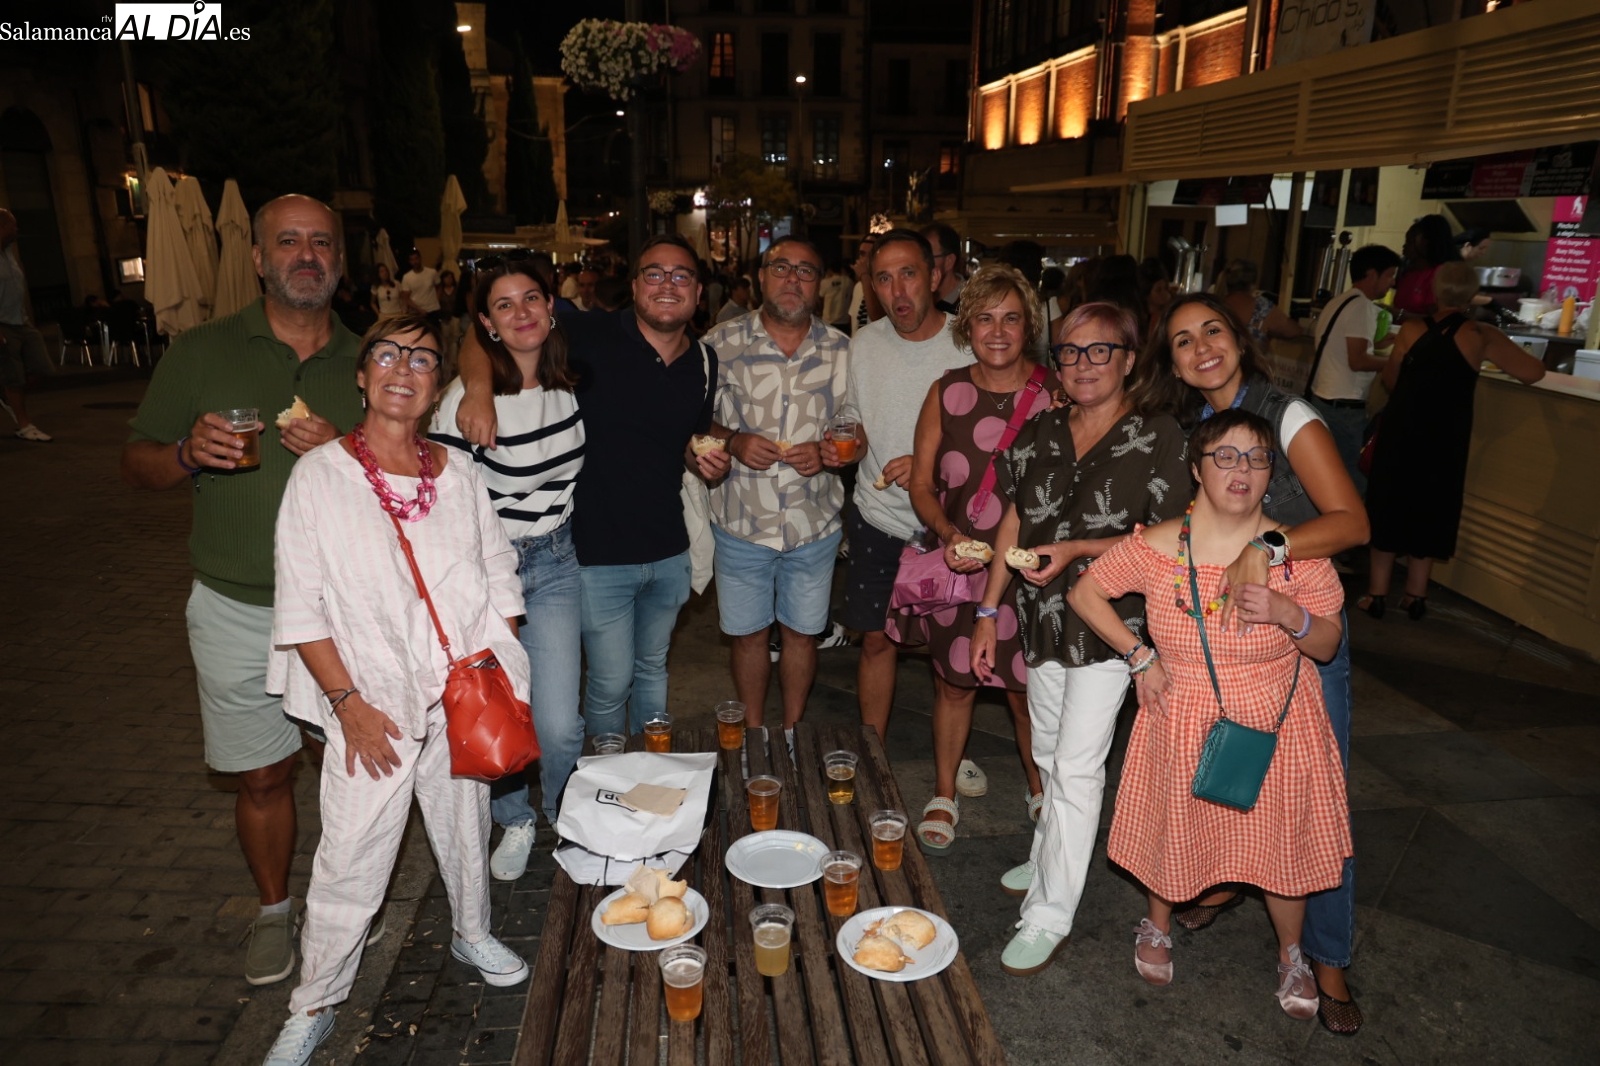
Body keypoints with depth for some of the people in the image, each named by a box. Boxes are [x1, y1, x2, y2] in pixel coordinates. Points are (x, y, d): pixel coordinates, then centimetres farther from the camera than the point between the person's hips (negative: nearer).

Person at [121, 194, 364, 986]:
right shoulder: (202, 351, 1)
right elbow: (136, 465, 4)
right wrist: (188, 452, -18)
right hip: (239, 613, 0)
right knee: (263, 774, 11)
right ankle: (273, 913, 35)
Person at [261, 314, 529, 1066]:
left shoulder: (457, 475, 2)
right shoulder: (319, 476, -7)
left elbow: (500, 580, 7)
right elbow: (300, 608, -7)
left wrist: (497, 680, -1)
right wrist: (348, 702, -11)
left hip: (465, 698, 3)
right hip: (373, 704, -3)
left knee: (467, 830, 18)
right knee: (350, 862, 4)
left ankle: (473, 935, 44)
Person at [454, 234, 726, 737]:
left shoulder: (705, 362, 3)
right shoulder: (594, 336, -15)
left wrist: (708, 462, -5)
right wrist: (478, 389, -37)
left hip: (669, 553, 5)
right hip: (599, 554, -5)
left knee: (653, 669, 24)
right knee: (611, 683, 9)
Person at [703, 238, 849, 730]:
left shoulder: (842, 351, 0)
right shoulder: (721, 344, -4)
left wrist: (826, 452, -14)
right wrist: (732, 441, -15)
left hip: (814, 525, 1)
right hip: (741, 523, -1)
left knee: (801, 633, 15)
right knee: (747, 634, 13)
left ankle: (793, 735, 36)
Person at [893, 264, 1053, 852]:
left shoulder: (1054, 392, -6)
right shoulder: (947, 392, 0)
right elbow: (921, 483, 3)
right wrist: (948, 534, -15)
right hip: (958, 563, 2)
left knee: (1027, 688, 10)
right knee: (954, 681, 14)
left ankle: (1038, 787, 39)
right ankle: (944, 794, 36)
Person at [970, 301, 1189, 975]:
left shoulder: (1158, 437, -9)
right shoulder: (1040, 433, 6)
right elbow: (1014, 525, 8)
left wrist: (1078, 548, -22)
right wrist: (988, 613, 6)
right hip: (1040, 619, 5)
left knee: (1076, 767, -4)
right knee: (1050, 757, 19)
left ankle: (1050, 916, 7)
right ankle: (1049, 861, 40)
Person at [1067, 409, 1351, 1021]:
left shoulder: (1298, 553, -13)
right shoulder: (1156, 547, -16)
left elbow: (1328, 646, -3)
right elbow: (1084, 593, -2)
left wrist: (1287, 614, -24)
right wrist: (1139, 656, -6)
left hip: (1276, 722, 1)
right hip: (1182, 722, 0)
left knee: (1280, 840, 14)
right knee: (1173, 827, 17)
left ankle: (1292, 954, 44)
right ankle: (1158, 927, 47)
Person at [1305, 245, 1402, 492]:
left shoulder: (1337, 302, 16)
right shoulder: (1362, 305, -13)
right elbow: (1357, 360, -19)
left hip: (1320, 399, 10)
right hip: (1343, 407, -10)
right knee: (1353, 482, -4)